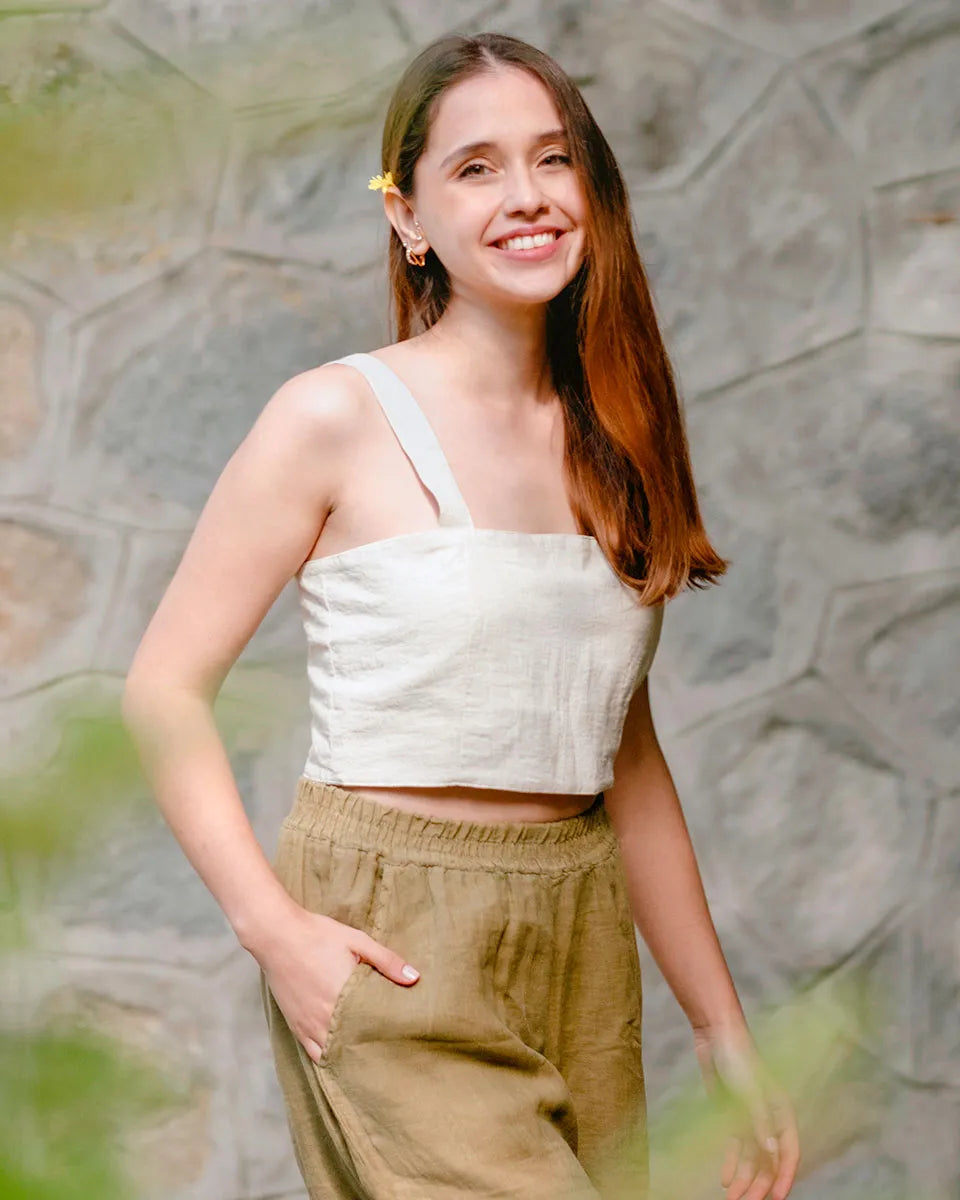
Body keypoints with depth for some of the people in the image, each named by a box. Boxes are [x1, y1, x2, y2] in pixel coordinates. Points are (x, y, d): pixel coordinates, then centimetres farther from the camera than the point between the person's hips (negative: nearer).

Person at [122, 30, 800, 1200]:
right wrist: (274, 927, -17)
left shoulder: (609, 439, 11)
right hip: (396, 956, -6)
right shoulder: (337, 418, -6)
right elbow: (162, 689, -6)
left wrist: (726, 1036, 14)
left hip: (583, 948, 6)